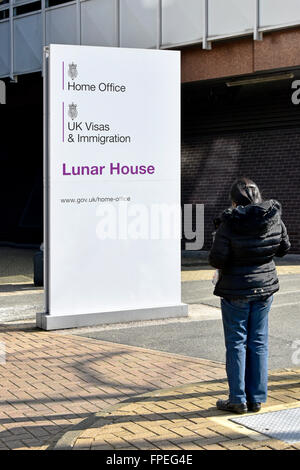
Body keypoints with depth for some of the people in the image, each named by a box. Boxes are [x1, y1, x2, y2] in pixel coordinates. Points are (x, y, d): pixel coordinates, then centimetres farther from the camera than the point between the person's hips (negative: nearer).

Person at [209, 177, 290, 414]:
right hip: (266, 287, 4)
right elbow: (284, 248, 8)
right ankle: (257, 398, 17)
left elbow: (217, 260, -16)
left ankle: (238, 400, 11)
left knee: (236, 343, 6)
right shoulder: (274, 219, -5)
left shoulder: (228, 225, -18)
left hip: (236, 291, -4)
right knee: (259, 342, 12)